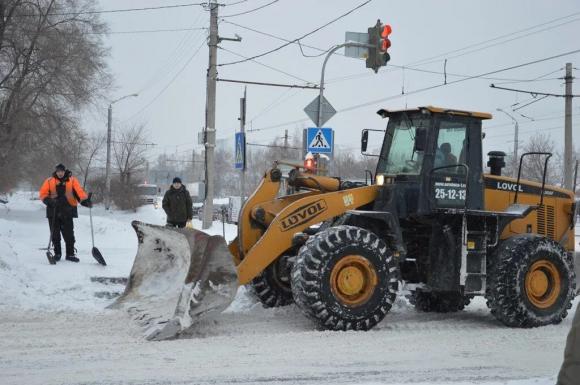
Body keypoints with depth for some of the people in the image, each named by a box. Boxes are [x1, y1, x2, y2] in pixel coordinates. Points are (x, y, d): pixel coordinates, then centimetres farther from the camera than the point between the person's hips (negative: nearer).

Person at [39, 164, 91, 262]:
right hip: (53, 212, 1)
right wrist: (48, 200, -14)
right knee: (55, 235, 8)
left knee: (69, 235, -3)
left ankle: (70, 254, 5)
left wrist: (86, 201, -23)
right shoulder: (50, 181, 7)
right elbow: (43, 193, 5)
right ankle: (57, 253, 20)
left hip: (67, 212, -1)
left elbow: (79, 192, -6)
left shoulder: (72, 180, 5)